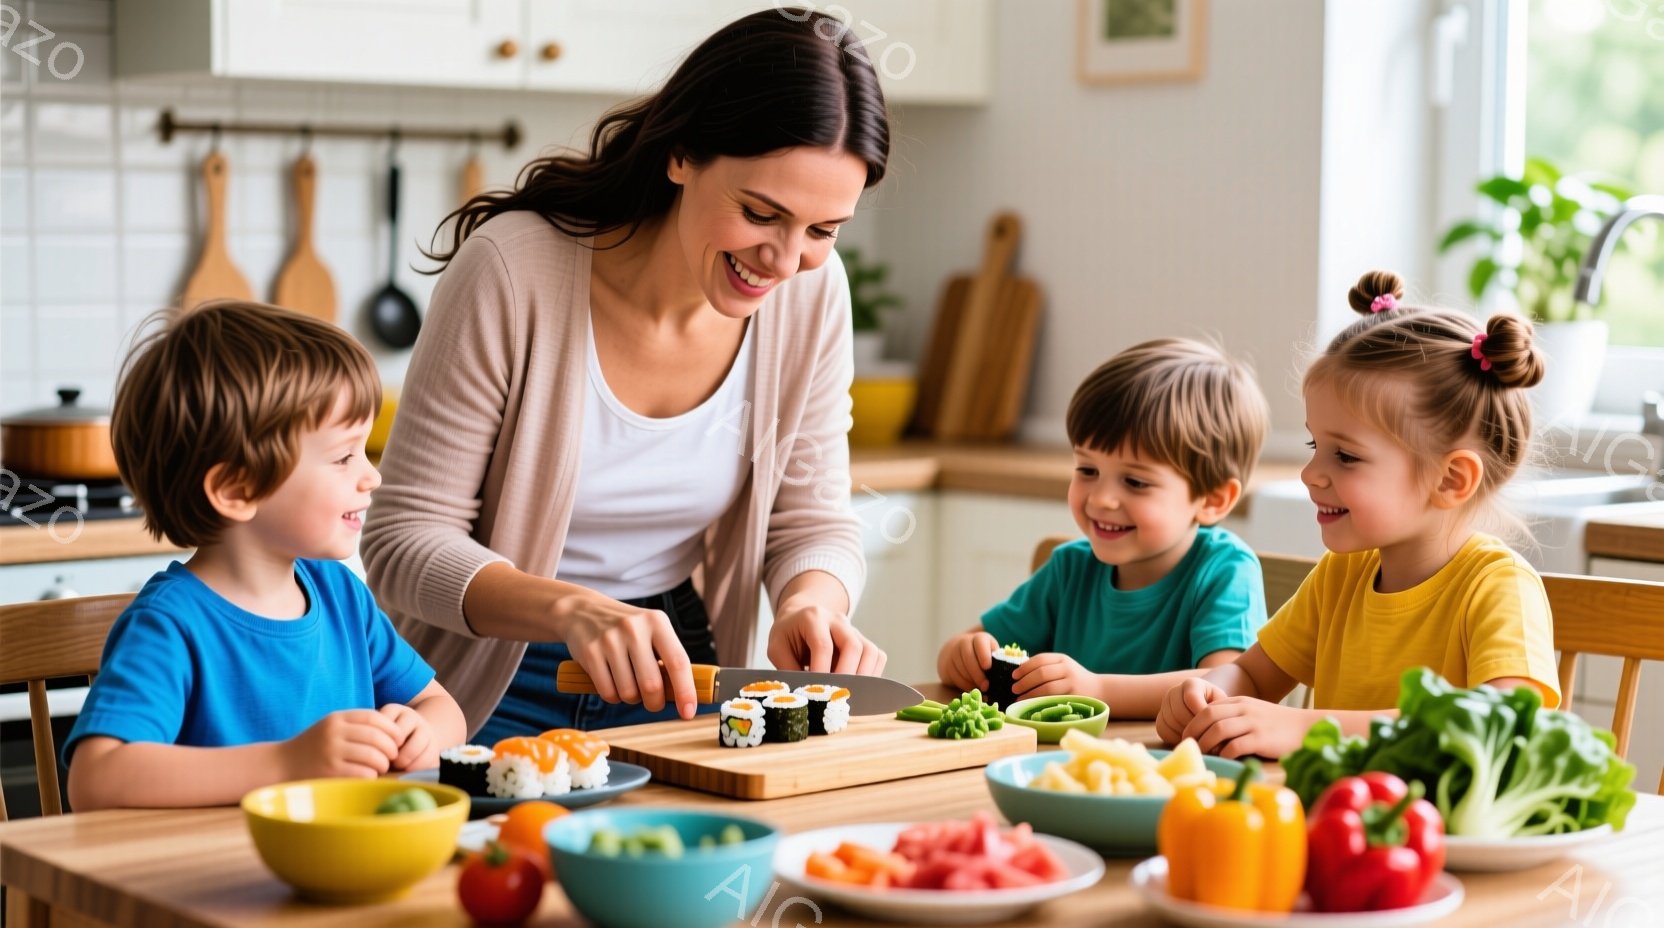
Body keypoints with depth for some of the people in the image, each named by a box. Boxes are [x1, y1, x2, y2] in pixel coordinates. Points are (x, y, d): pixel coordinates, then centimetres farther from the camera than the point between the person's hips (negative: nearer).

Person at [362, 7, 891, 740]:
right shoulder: (512, 271, -19)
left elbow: (812, 521, 4)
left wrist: (812, 603, -18)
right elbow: (404, 542, -15)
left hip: (673, 680, 4)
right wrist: (571, 609, -32)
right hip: (494, 699, -3)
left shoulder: (812, 293, -6)